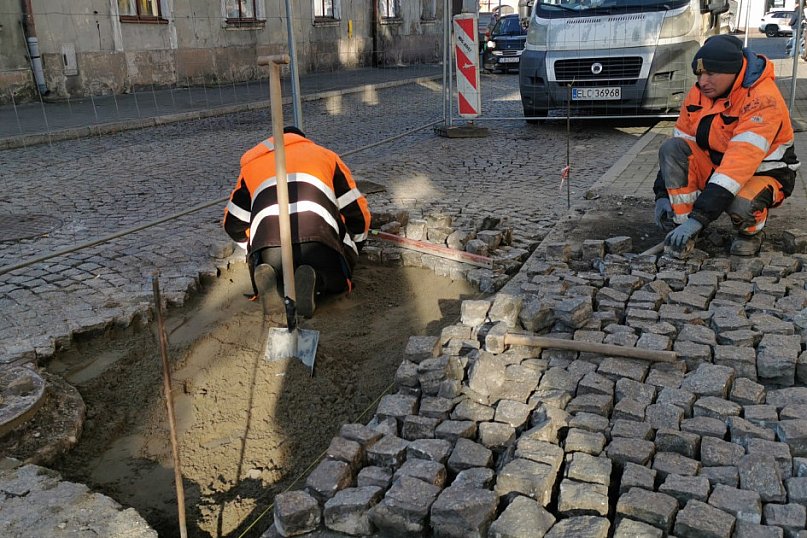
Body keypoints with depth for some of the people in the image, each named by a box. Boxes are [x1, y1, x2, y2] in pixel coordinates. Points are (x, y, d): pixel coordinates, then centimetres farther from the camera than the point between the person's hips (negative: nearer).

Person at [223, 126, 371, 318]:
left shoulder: (251, 164, 34)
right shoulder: (326, 155, 31)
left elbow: (234, 223, 37)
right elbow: (357, 212, 29)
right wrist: (352, 250, 46)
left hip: (267, 244, 2)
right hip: (319, 240, -1)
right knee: (338, 281, 25)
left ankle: (269, 277, -6)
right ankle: (315, 279, -9)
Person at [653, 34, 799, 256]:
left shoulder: (763, 99, -27)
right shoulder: (698, 93, -5)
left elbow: (741, 162, -36)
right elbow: (679, 145, 1)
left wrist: (699, 217, -43)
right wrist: (663, 194, -13)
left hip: (762, 174, -5)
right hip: (714, 168, 6)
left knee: (741, 204, -40)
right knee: (671, 148, -20)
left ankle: (750, 231, -2)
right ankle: (681, 224, -17)